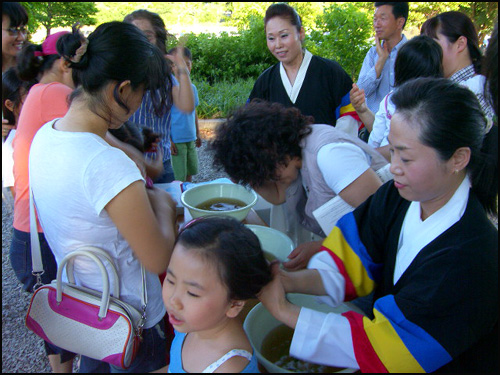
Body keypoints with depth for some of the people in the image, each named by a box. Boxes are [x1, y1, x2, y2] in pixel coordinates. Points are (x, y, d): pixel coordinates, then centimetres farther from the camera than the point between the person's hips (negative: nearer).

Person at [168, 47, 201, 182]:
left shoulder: (192, 87, 9)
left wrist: (197, 134, 20)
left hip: (191, 139, 7)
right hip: (176, 140, -7)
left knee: (190, 172, 16)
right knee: (179, 178, 1)